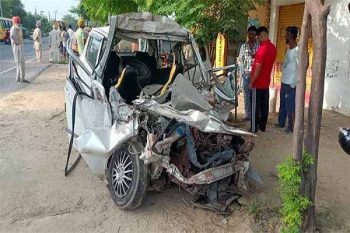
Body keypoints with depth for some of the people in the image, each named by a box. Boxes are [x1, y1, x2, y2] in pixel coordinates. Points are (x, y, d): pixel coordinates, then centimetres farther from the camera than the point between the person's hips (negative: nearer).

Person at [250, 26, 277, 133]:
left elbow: (258, 68, -22)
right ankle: (262, 126, 22)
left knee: (255, 106, 1)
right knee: (264, 105, 13)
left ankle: (254, 128, 9)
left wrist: (252, 82, -14)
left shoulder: (262, 49, -20)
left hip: (258, 83, -8)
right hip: (266, 82, 8)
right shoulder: (273, 48, 5)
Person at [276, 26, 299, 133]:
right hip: (284, 82, 9)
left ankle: (291, 127, 13)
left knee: (290, 107, 1)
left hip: (291, 84, -9)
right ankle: (281, 123, 33)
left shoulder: (297, 50, -17)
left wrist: (293, 84, -19)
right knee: (282, 105, 19)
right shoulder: (289, 49, 11)